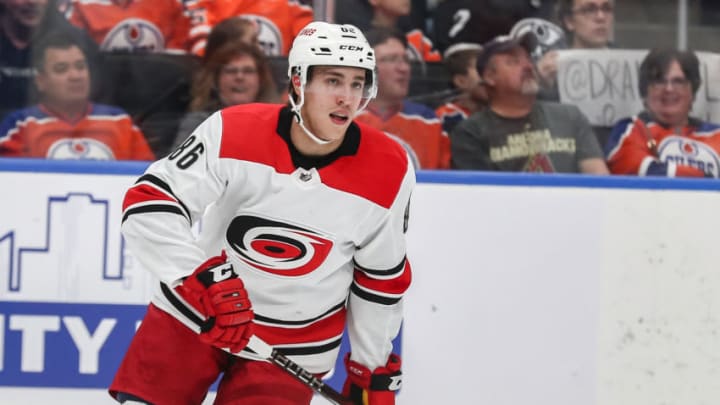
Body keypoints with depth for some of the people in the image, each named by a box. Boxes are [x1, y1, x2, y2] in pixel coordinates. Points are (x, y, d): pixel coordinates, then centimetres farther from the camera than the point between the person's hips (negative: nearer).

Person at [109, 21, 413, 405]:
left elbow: (382, 277, 1)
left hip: (293, 344, 0)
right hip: (194, 312, 0)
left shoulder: (389, 173, -13)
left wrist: (374, 372, 7)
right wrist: (207, 279, -35)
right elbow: (147, 205, -23)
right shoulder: (233, 132, -20)